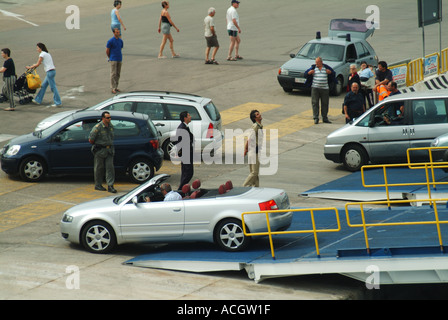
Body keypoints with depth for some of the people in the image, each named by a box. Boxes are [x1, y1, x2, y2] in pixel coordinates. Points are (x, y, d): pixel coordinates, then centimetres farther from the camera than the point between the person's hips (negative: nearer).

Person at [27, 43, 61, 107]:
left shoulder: (42, 54, -9)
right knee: (43, 86, 16)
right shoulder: (47, 53, 19)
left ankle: (58, 103, -3)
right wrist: (35, 65, 35)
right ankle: (38, 100, 24)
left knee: (53, 87, -5)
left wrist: (30, 67, 5)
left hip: (50, 72, -10)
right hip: (53, 70, 10)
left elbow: (37, 64, -7)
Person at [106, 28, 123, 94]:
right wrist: (110, 58, 8)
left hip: (119, 59, 6)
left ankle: (116, 87, 17)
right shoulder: (110, 41, -10)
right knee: (113, 74, -6)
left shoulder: (120, 41, 8)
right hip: (113, 60, -6)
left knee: (118, 74, 8)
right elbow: (107, 51, -3)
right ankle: (112, 88, -5)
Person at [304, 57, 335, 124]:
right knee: (315, 103, -5)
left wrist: (330, 72, -6)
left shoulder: (326, 67, 7)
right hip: (315, 88, -1)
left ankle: (325, 118, 13)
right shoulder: (313, 67, 6)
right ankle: (316, 118, -2)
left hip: (325, 88, 1)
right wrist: (309, 73, -12)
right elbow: (306, 74, 9)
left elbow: (333, 74, 15)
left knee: (325, 103, 5)